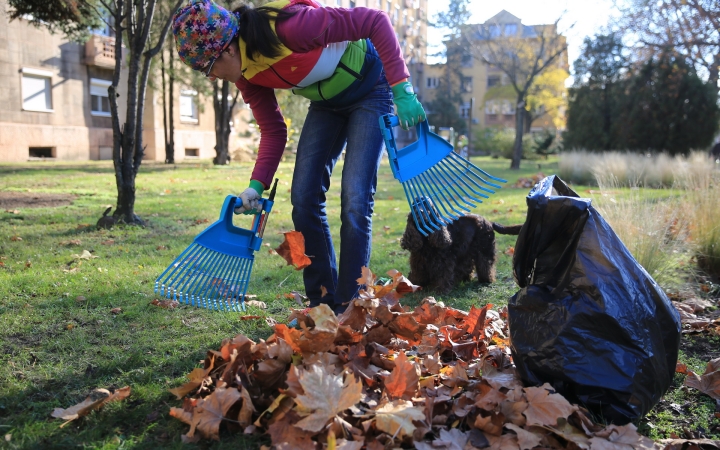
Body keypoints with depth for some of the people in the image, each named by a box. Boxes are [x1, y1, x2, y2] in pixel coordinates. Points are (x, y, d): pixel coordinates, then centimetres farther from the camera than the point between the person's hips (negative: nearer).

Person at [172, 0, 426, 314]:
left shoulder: (289, 27, -34)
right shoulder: (246, 73, -11)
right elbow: (273, 131, -2)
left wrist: (402, 90, -31)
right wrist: (256, 186, -15)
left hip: (370, 89, -7)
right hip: (327, 101, 7)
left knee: (354, 201, -15)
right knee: (303, 198, -2)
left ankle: (348, 308, -3)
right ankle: (322, 304, 10)